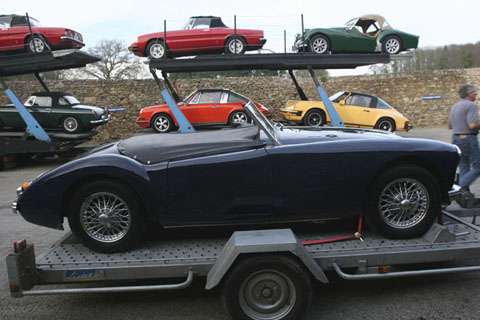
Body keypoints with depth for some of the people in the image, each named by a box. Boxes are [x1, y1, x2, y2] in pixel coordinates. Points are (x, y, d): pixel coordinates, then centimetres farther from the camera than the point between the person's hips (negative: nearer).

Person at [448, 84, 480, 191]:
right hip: (468, 139, -9)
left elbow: (450, 126, 19)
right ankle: (460, 187, -12)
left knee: (464, 168, 11)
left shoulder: (455, 106, 15)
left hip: (456, 139, 9)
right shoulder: (471, 105, -12)